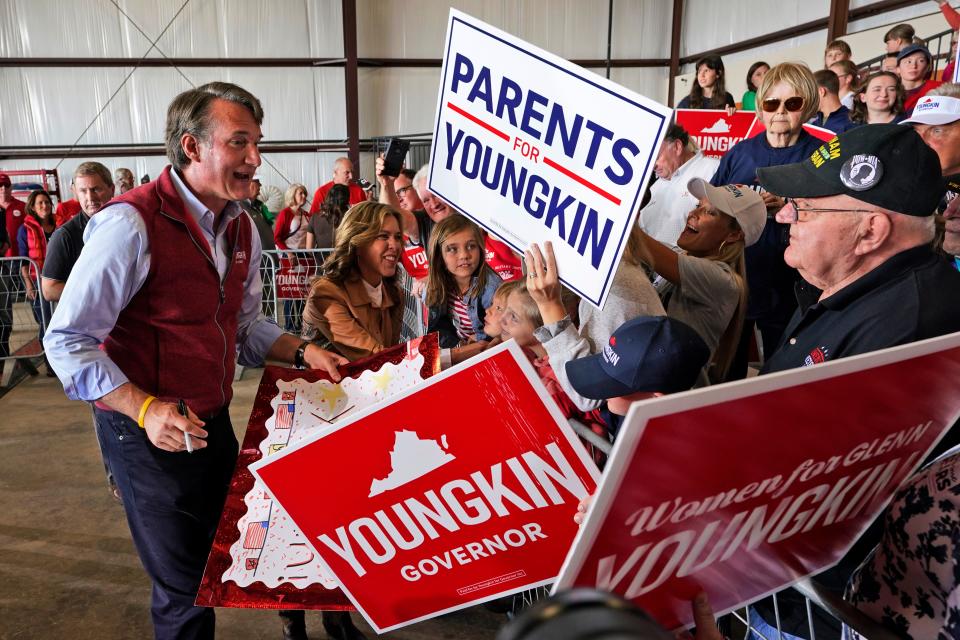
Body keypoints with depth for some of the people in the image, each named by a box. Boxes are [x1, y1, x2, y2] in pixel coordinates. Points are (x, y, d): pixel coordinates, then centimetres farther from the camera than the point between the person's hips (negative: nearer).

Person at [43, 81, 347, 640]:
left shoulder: (243, 229, 3)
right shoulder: (132, 224, -21)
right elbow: (67, 342, -18)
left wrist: (302, 352, -3)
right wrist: (145, 409, -29)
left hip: (215, 422, 7)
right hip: (148, 435, -7)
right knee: (186, 591, 7)